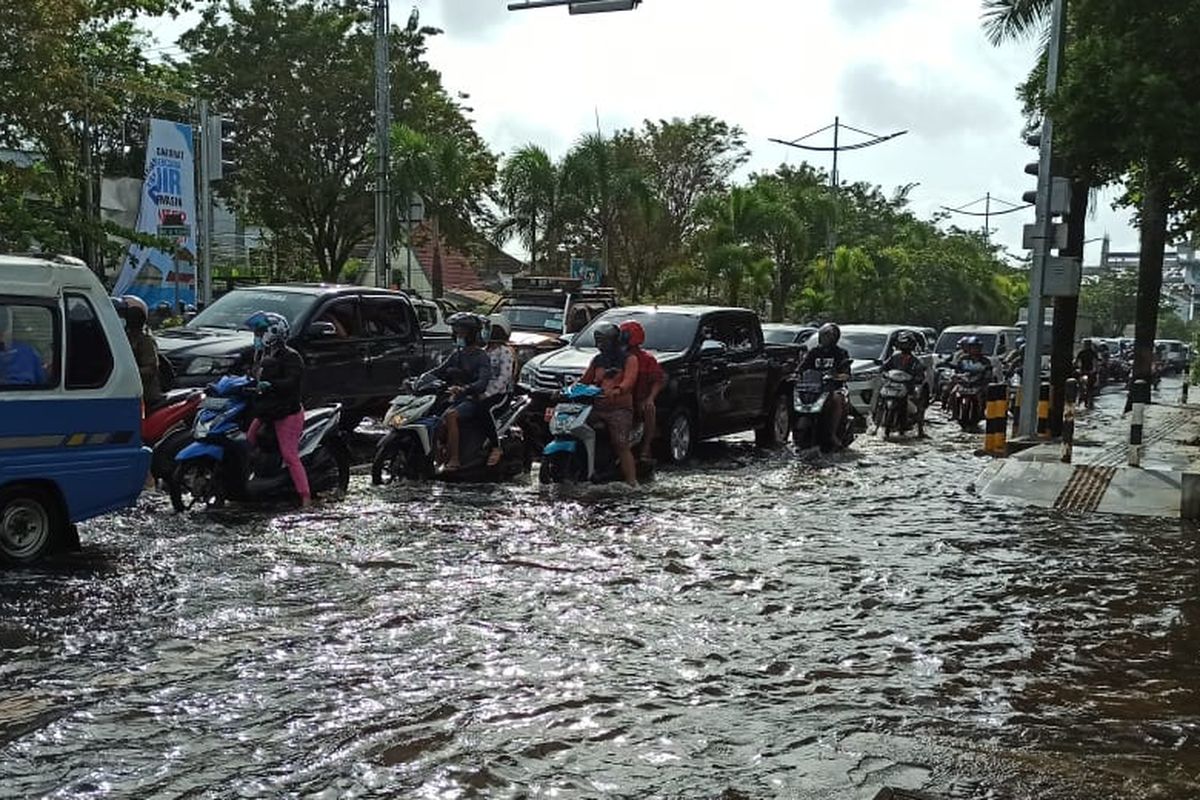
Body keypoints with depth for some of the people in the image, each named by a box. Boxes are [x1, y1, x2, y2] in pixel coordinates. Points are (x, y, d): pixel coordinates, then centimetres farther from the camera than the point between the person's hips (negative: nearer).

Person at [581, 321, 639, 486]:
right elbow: (585, 380, 24)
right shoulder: (597, 360, 23)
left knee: (621, 445, -18)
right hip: (597, 407, 6)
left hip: (619, 408, -6)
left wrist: (616, 391, -34)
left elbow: (628, 381, -13)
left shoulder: (629, 358, 4)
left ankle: (632, 481, -20)